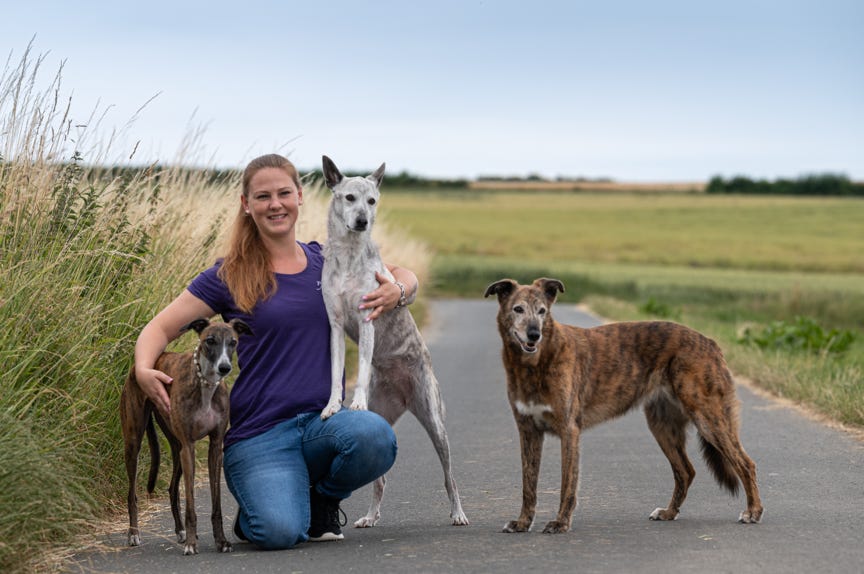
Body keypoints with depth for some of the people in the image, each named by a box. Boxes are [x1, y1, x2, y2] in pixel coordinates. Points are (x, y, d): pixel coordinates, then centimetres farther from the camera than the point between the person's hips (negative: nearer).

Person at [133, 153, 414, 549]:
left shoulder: (326, 263, 11)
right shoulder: (229, 277, 2)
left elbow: (405, 277, 22)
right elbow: (160, 328, 3)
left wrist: (397, 291, -3)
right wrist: (144, 369, -19)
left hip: (322, 420, 3)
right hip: (259, 433, -3)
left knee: (374, 436, -33)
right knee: (280, 532, -29)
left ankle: (324, 496, 3)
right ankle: (251, 510, 12)